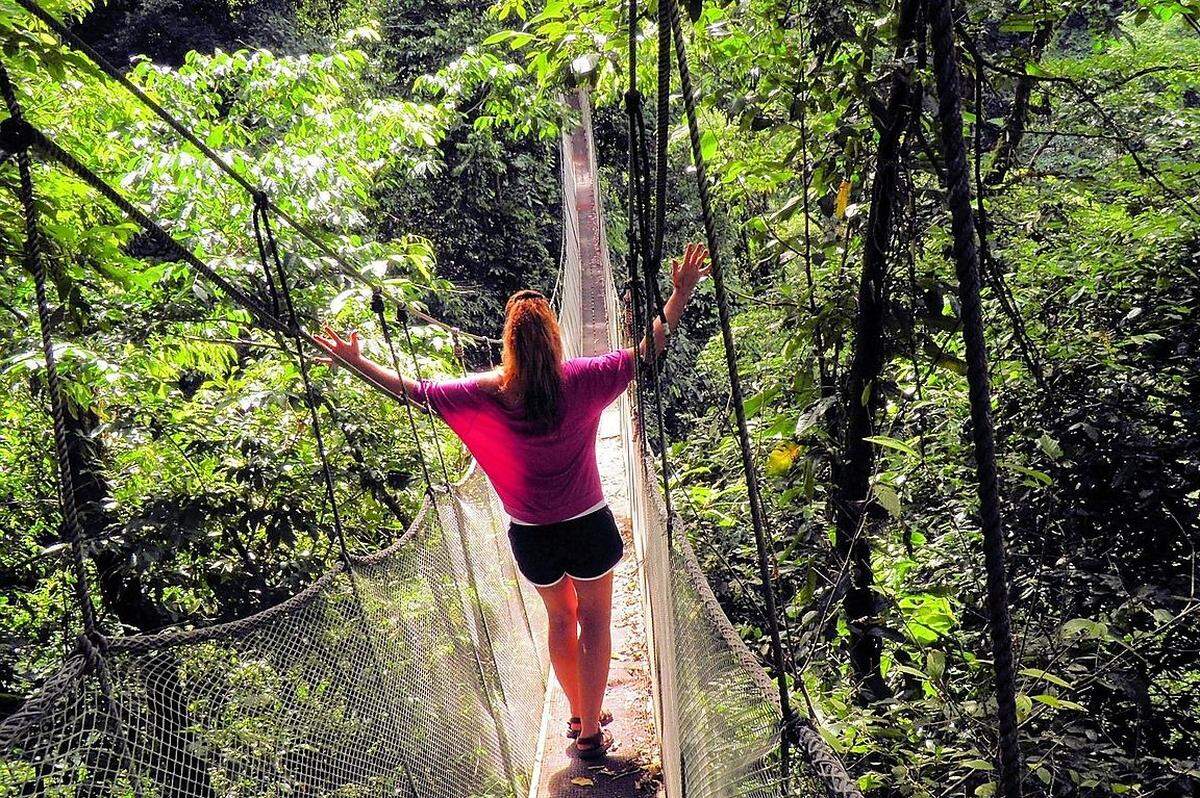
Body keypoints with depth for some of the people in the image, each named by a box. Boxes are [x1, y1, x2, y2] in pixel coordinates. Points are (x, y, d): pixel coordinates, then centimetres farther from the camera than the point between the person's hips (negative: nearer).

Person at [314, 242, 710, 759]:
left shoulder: (487, 393, -14)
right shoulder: (580, 380, -17)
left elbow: (416, 392, -5)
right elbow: (648, 351, -10)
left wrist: (357, 363, 7)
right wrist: (681, 294, -5)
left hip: (531, 536, 2)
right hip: (588, 526, -2)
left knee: (560, 620, 24)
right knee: (594, 623, 16)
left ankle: (580, 715, 40)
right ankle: (590, 732, 24)